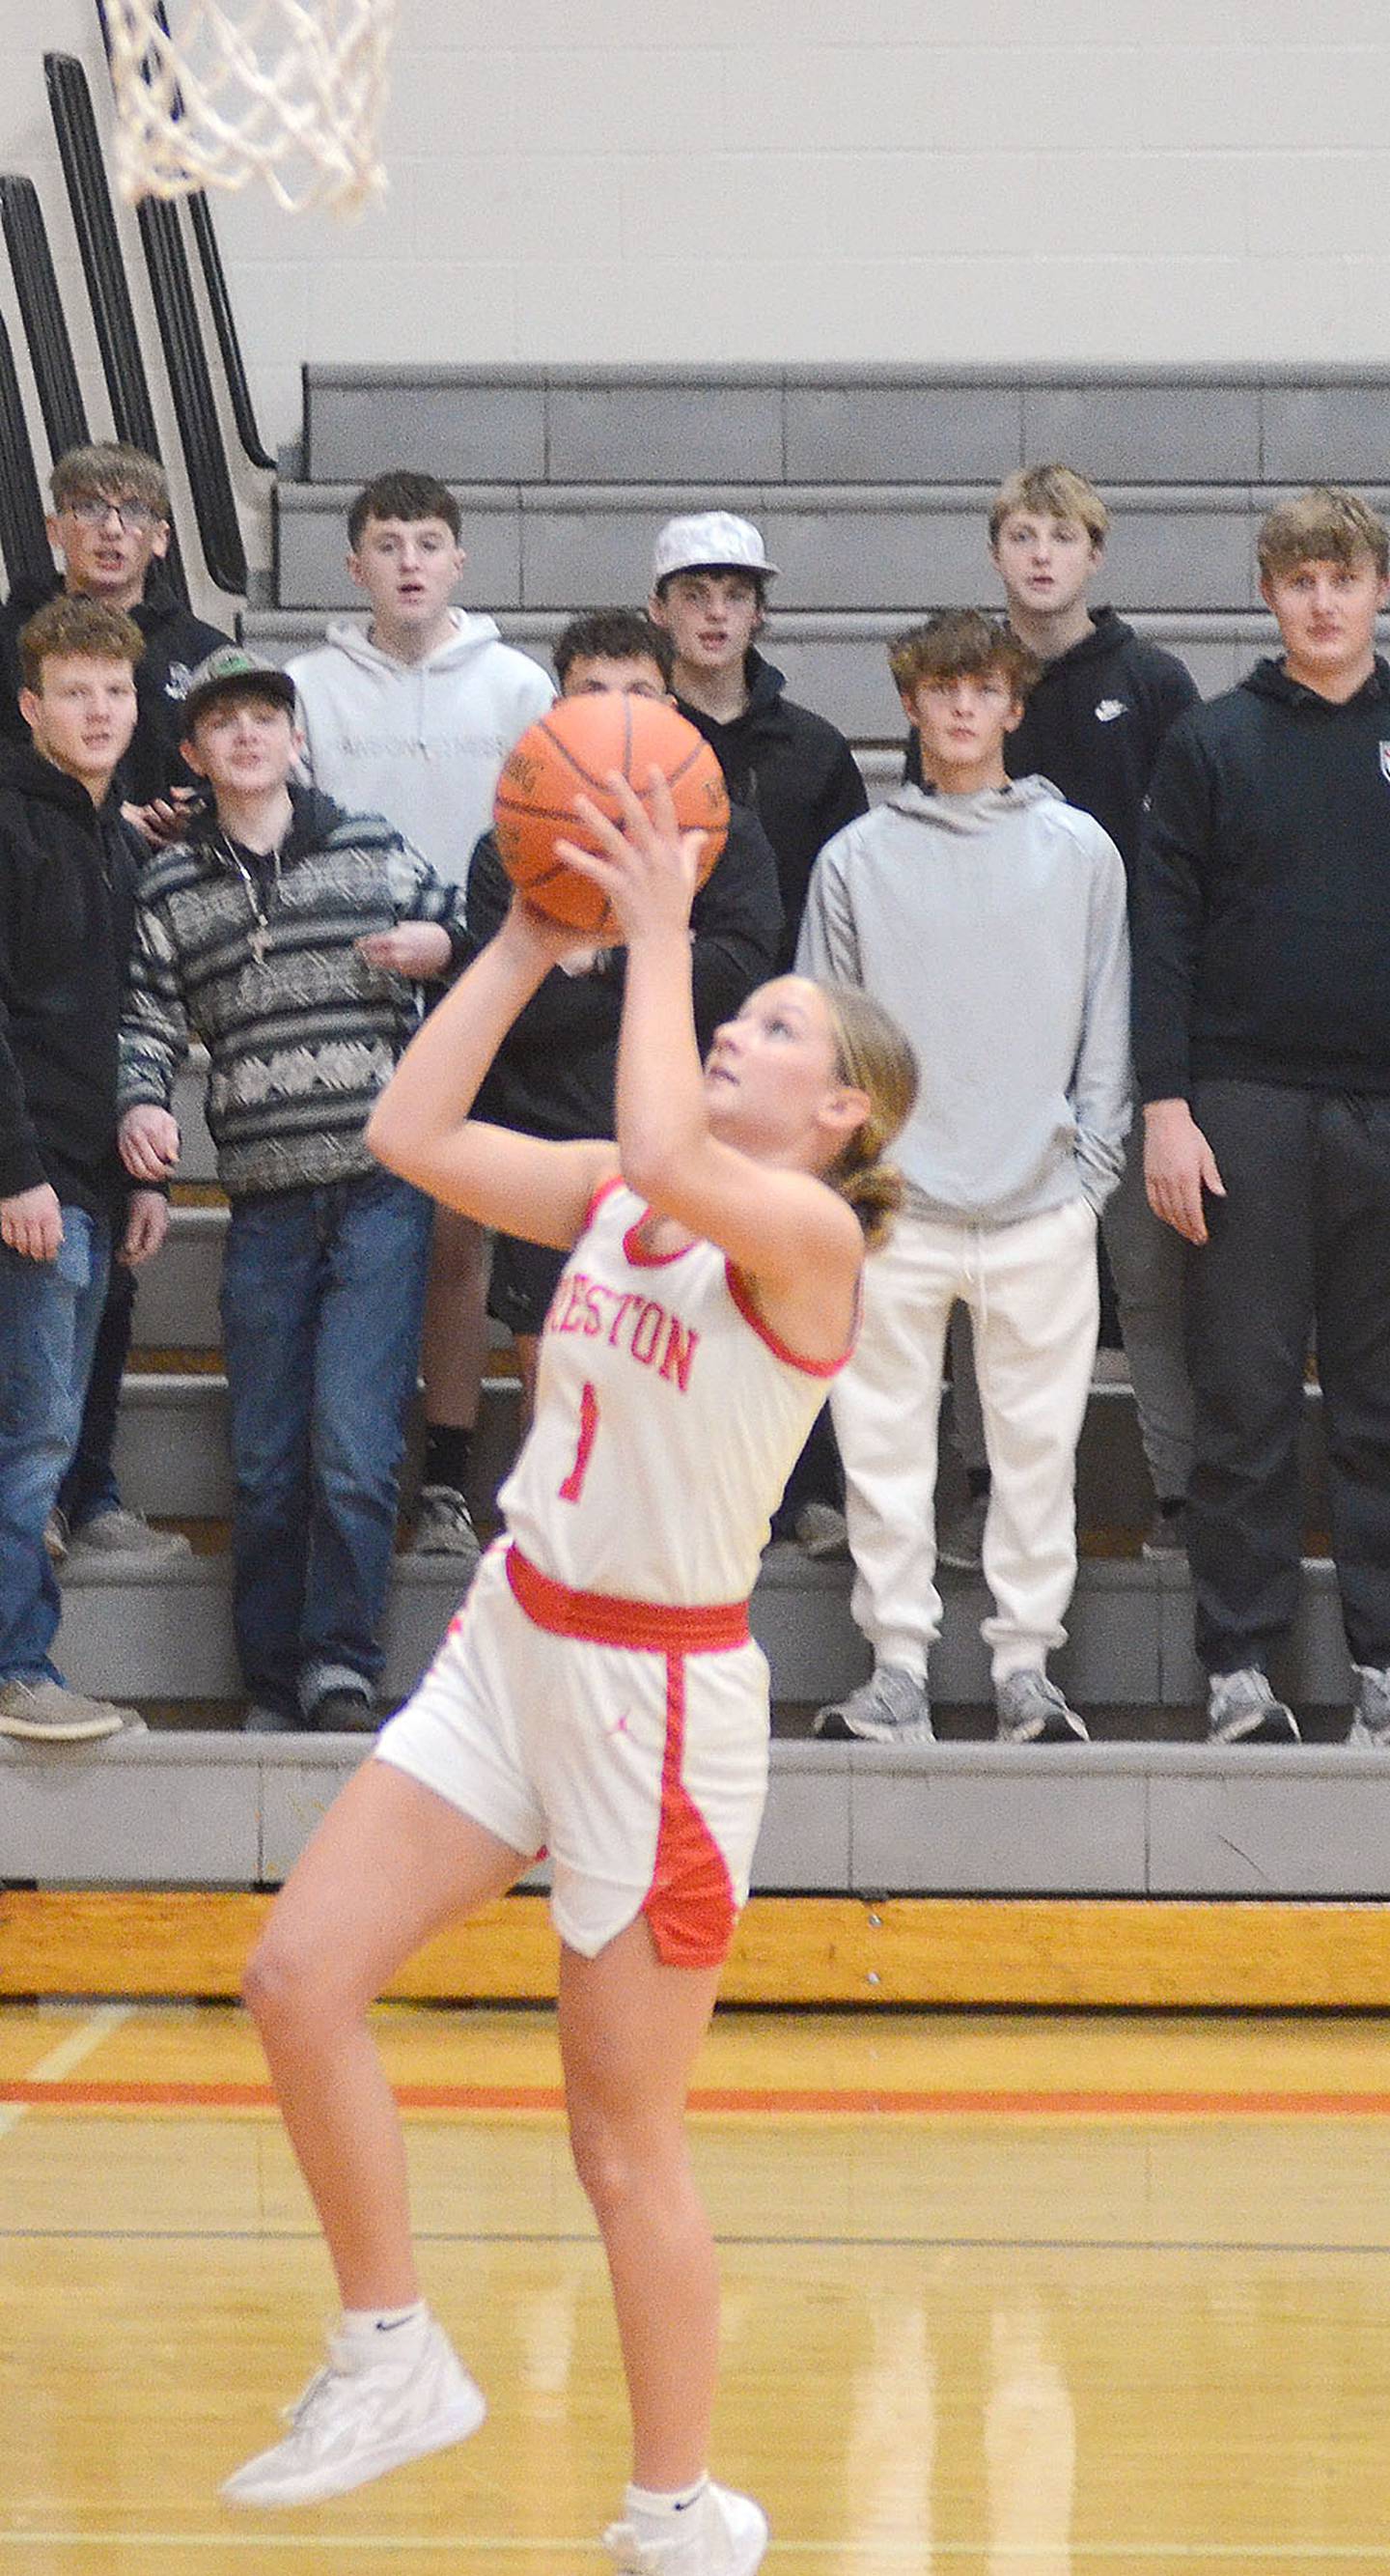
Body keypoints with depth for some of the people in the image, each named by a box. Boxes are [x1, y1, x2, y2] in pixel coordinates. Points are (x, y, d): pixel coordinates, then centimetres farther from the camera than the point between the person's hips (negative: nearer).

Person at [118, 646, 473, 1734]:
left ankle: (342, 1667, -3)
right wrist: (141, 1107, -12)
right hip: (266, 1203, 2)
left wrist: (441, 946, -5)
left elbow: (456, 932, 18)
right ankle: (276, 1686, 15)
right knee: (266, 1464, 6)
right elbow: (149, 1021, 7)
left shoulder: (374, 847, 7)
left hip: (383, 1189, -2)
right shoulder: (172, 888, 10)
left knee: (353, 1448, -13)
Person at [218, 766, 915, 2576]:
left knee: (625, 2137, 1)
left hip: (662, 1693, -7)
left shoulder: (810, 1235, -15)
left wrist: (660, 932, -25)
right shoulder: (615, 1200, 6)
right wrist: (533, 935, 0)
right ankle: (393, 2362, 12)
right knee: (300, 1980, -3)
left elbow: (666, 1155, -35)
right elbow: (415, 1135, 2)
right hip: (512, 1651, 7)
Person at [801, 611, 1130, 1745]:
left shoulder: (1079, 851, 8)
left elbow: (1107, 1024, 8)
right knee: (887, 1441, 0)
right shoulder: (857, 858, 7)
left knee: (1037, 1439, 2)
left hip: (1043, 1199, 0)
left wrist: (1093, 1166, 1)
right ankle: (899, 1666, 7)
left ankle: (1027, 1662, 9)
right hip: (894, 1200, 0)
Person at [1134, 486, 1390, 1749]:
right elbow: (1164, 932, 2)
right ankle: (1241, 1665, 4)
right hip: (1249, 1107, -1)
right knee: (1246, 1399, 1)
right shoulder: (1213, 743, 4)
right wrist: (1166, 1105, -5)